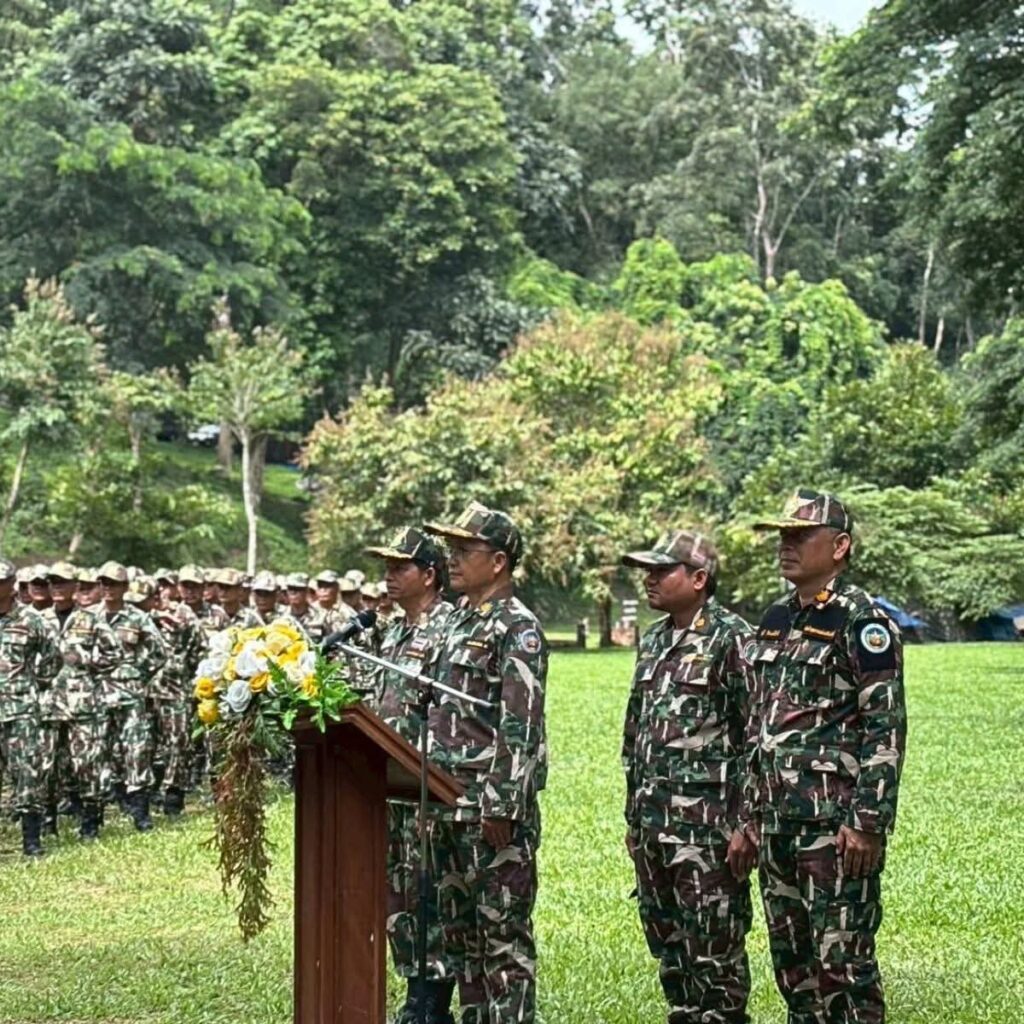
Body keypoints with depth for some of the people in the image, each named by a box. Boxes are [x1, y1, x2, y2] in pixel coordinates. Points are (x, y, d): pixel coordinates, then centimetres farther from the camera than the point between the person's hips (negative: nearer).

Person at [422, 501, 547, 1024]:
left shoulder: (518, 628, -10)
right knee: (458, 931, 14)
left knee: (504, 933, -5)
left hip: (495, 804, -9)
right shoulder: (457, 622, 17)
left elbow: (521, 725, -17)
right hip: (449, 804, 9)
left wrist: (502, 807, -22)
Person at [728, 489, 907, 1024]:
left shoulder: (862, 622, -8)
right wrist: (749, 818, 18)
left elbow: (887, 727, -14)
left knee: (843, 961, -6)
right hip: (778, 823, 8)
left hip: (836, 824, -8)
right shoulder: (775, 620, 16)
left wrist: (868, 822, -19)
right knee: (791, 961, 12)